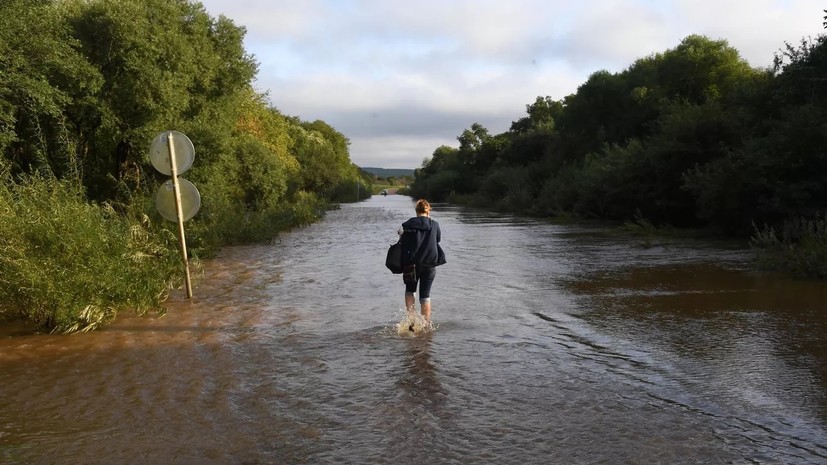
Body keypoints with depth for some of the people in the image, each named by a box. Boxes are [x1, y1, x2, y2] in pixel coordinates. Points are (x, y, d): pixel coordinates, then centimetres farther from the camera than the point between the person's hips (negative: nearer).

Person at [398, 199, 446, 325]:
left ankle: (411, 317, 4)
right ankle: (426, 323, 8)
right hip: (430, 263, 1)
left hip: (412, 263, 0)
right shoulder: (434, 225, -3)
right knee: (425, 294, 9)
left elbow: (403, 243, -6)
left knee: (410, 291, 18)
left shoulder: (408, 225, -6)